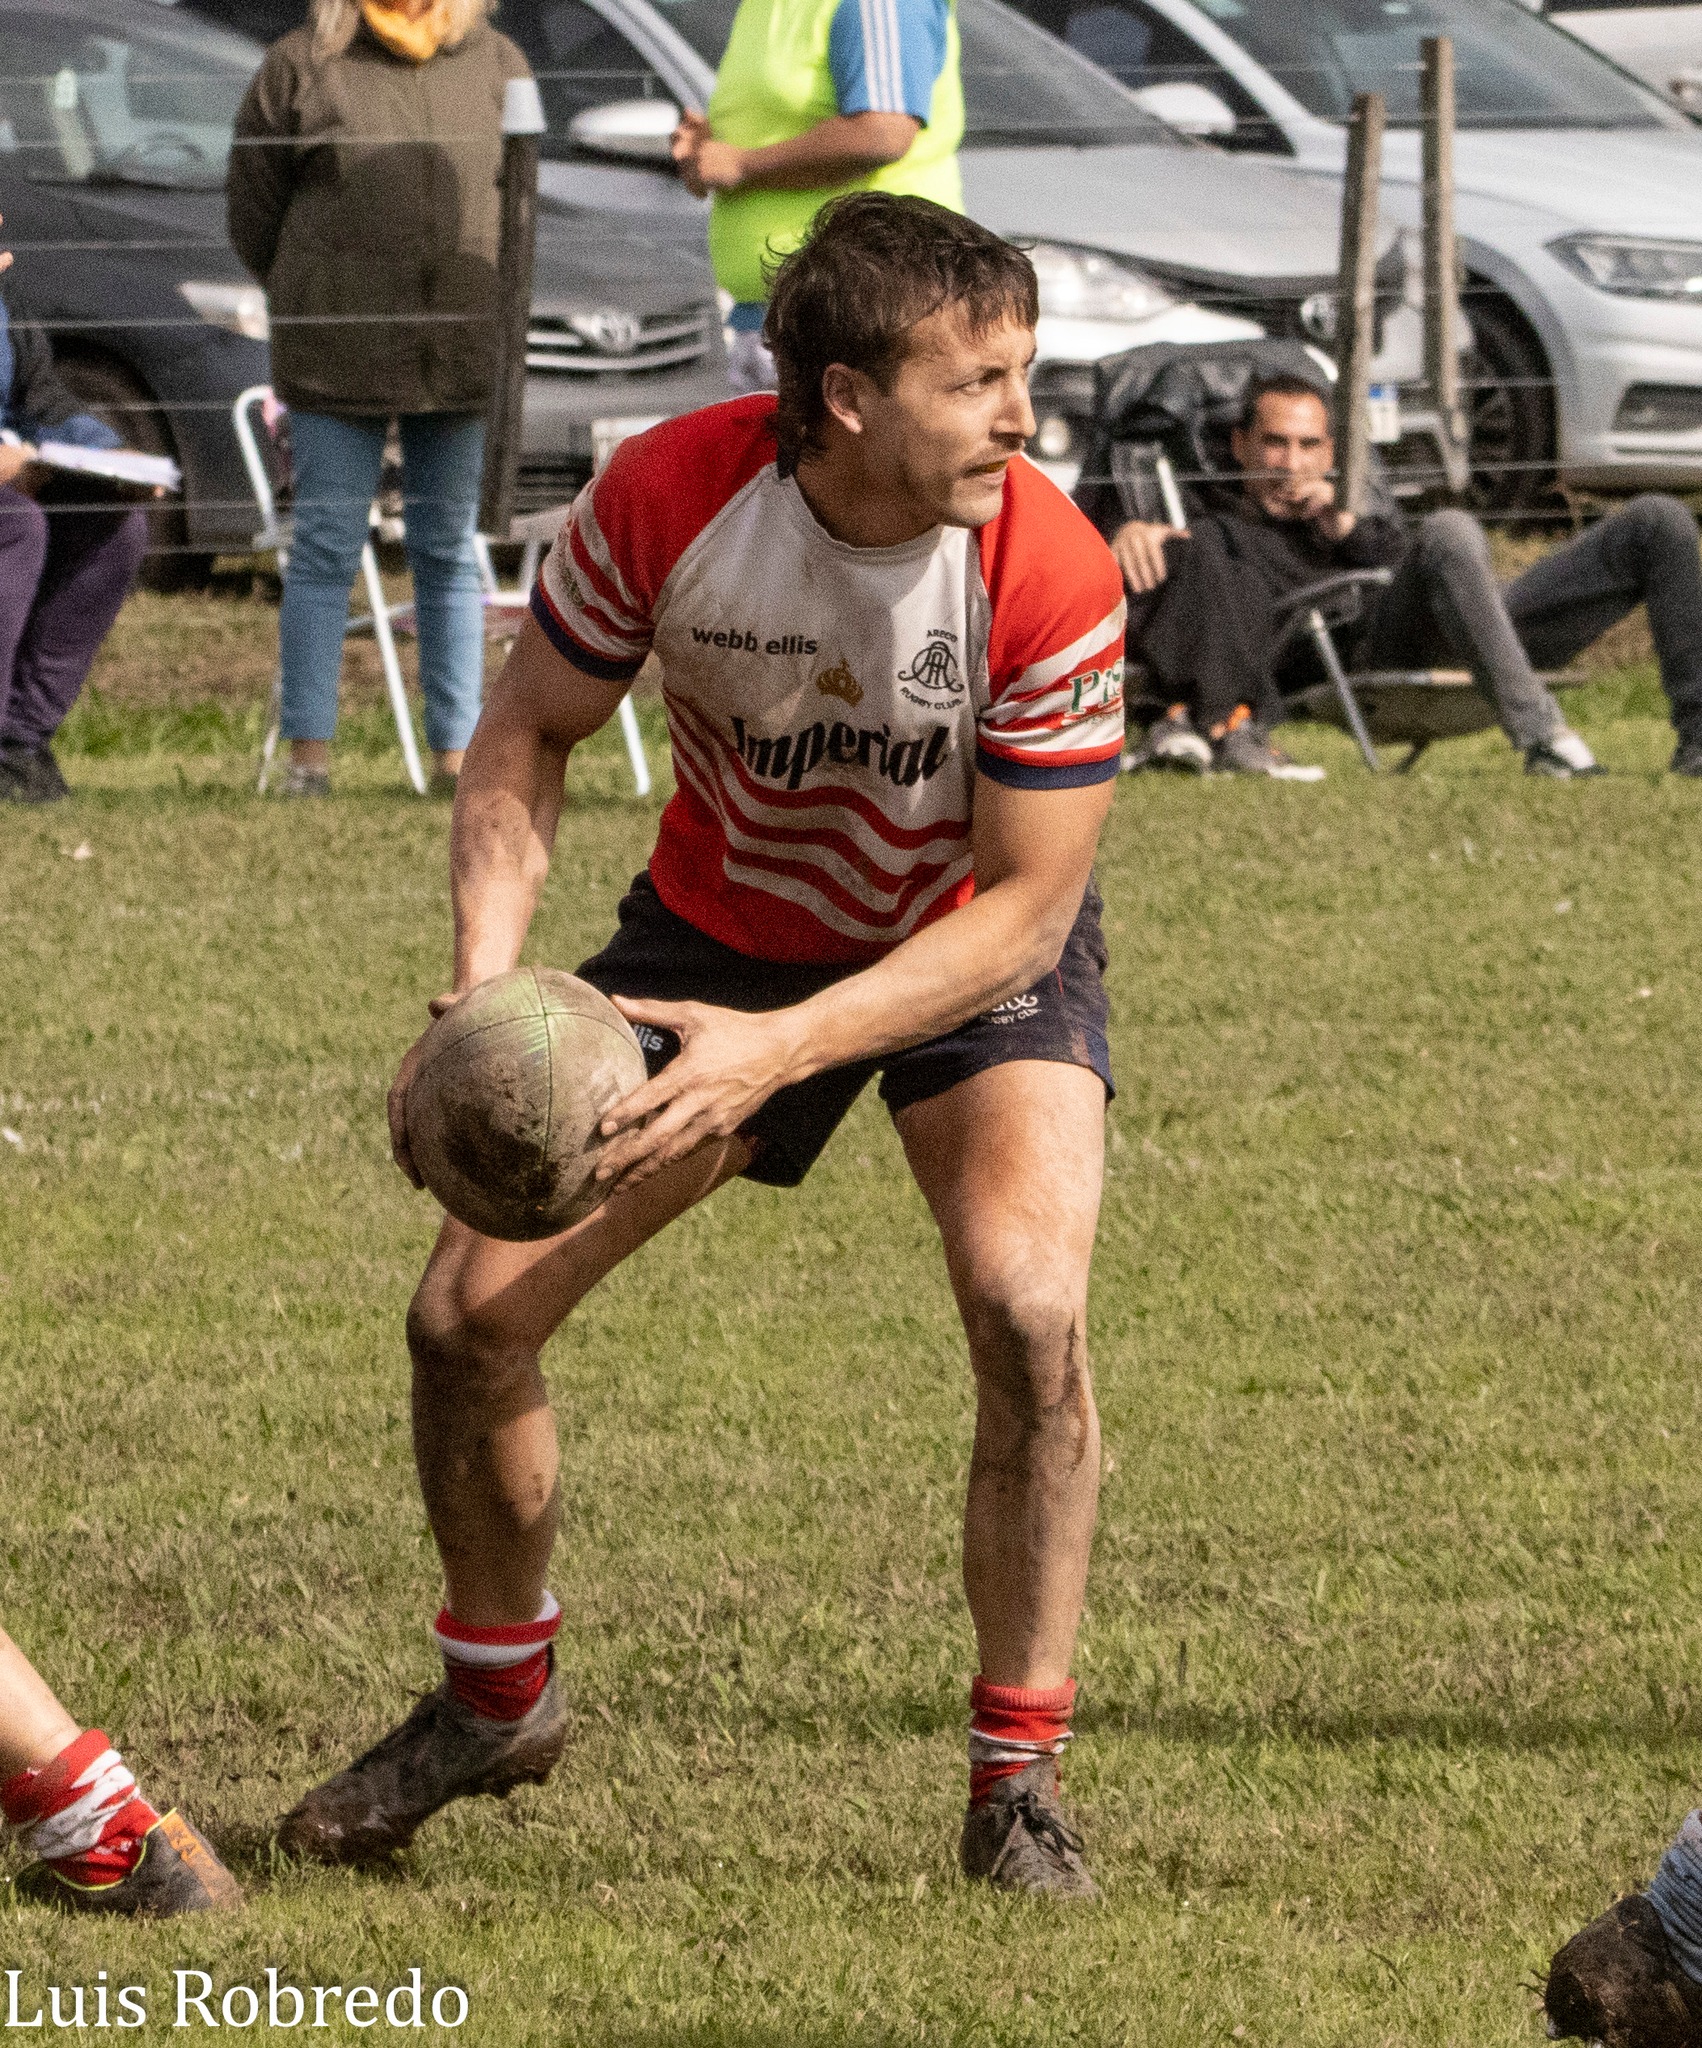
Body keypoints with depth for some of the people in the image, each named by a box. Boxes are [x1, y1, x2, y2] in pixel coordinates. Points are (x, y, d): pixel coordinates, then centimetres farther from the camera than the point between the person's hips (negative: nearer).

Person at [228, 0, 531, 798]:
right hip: (338, 362, -2)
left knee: (450, 550, 6)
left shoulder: (495, 64, 8)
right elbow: (252, 208, 6)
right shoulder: (301, 66, 1)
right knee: (326, 545, -3)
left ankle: (456, 751, 9)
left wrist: (477, 303, 8)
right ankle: (309, 754, 0)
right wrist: (315, 306, 9)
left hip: (460, 356, 2)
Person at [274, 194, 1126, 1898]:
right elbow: (531, 726, -9)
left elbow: (1022, 907, -25)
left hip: (977, 953, -2)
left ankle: (1017, 1781, -10)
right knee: (467, 1312, -5)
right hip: (722, 915, 2)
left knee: (1028, 1308, -27)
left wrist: (777, 1050, -37)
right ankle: (496, 1699, 24)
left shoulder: (1051, 574, -31)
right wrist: (484, 982, -24)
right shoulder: (666, 498, -26)